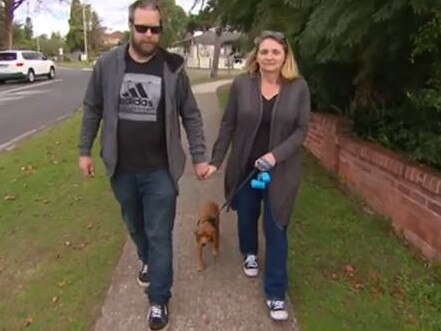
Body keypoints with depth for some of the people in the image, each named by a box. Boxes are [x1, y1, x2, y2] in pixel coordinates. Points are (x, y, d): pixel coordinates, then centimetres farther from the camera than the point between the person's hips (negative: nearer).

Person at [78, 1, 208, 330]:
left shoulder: (173, 68, -7)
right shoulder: (107, 64, -4)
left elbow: (191, 116, -1)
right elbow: (93, 109, 6)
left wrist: (200, 157, -2)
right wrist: (85, 150, 7)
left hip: (160, 170, -2)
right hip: (121, 169, 2)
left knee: (159, 235, 5)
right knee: (135, 227, 22)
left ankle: (159, 300, 22)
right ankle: (147, 261, 52)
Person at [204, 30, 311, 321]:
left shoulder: (299, 87, -7)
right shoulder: (242, 84, -6)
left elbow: (302, 130, -7)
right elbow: (228, 126, -1)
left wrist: (276, 155, -21)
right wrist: (215, 161, -4)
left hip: (281, 171, -1)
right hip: (244, 167, 2)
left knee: (276, 229, 5)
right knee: (247, 217, 20)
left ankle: (276, 293, 19)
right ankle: (250, 253, 54)